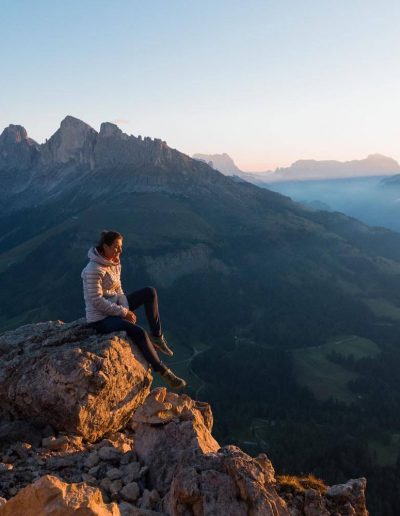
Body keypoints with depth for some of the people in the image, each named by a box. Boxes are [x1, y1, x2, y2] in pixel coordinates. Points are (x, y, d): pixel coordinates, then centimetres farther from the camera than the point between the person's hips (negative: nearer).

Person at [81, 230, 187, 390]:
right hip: (100, 318, -9)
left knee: (150, 292, 2)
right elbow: (97, 301, -25)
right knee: (139, 332, -27)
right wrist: (124, 312, -20)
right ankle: (163, 372, -12)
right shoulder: (94, 270, -23)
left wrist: (126, 309, -9)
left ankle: (156, 336, 4)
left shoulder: (114, 263, 4)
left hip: (114, 307, 9)